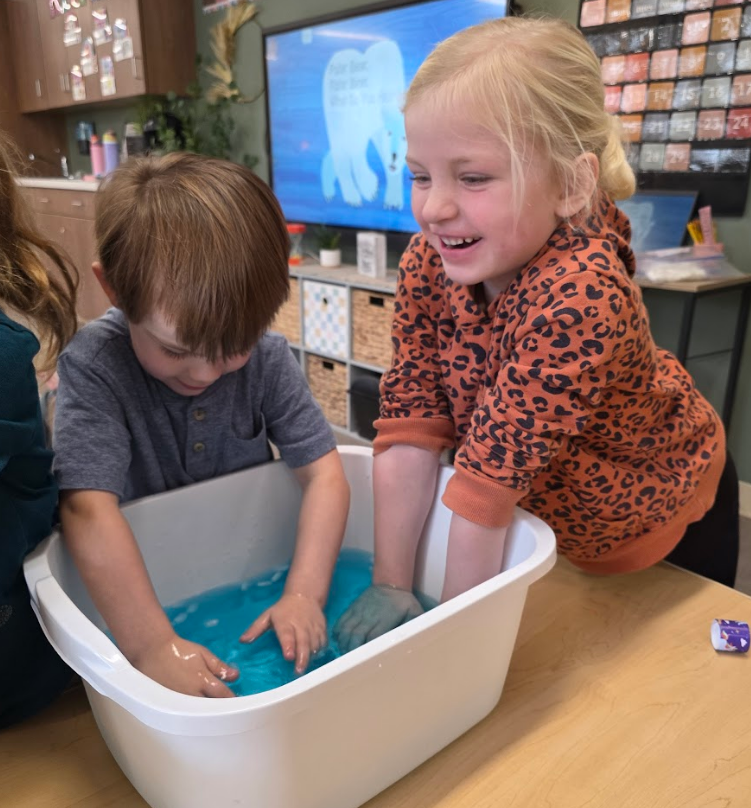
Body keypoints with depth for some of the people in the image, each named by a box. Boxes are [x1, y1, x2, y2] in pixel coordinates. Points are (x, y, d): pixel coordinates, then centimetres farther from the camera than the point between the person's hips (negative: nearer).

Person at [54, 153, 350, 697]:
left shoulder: (267, 357, -15)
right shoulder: (93, 366, -24)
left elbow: (324, 472, -16)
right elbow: (89, 509, -33)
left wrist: (305, 594, -27)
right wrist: (153, 647, -39)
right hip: (144, 585, -2)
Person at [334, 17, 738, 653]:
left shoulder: (579, 297, -41)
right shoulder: (428, 264, -22)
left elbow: (488, 479, -37)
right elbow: (411, 430, -22)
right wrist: (390, 587, -21)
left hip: (666, 529, -4)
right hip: (552, 516, 4)